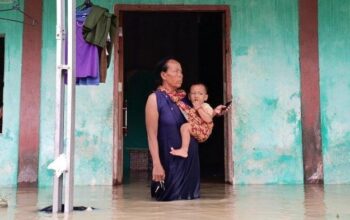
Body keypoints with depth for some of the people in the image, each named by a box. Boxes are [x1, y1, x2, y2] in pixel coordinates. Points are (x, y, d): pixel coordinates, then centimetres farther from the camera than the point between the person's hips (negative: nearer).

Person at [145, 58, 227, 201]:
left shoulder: (184, 97, 9)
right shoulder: (155, 98, -9)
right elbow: (152, 135, -14)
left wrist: (213, 112, 4)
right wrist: (157, 164, -21)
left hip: (190, 159, 6)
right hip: (170, 161, -6)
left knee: (190, 201, 14)